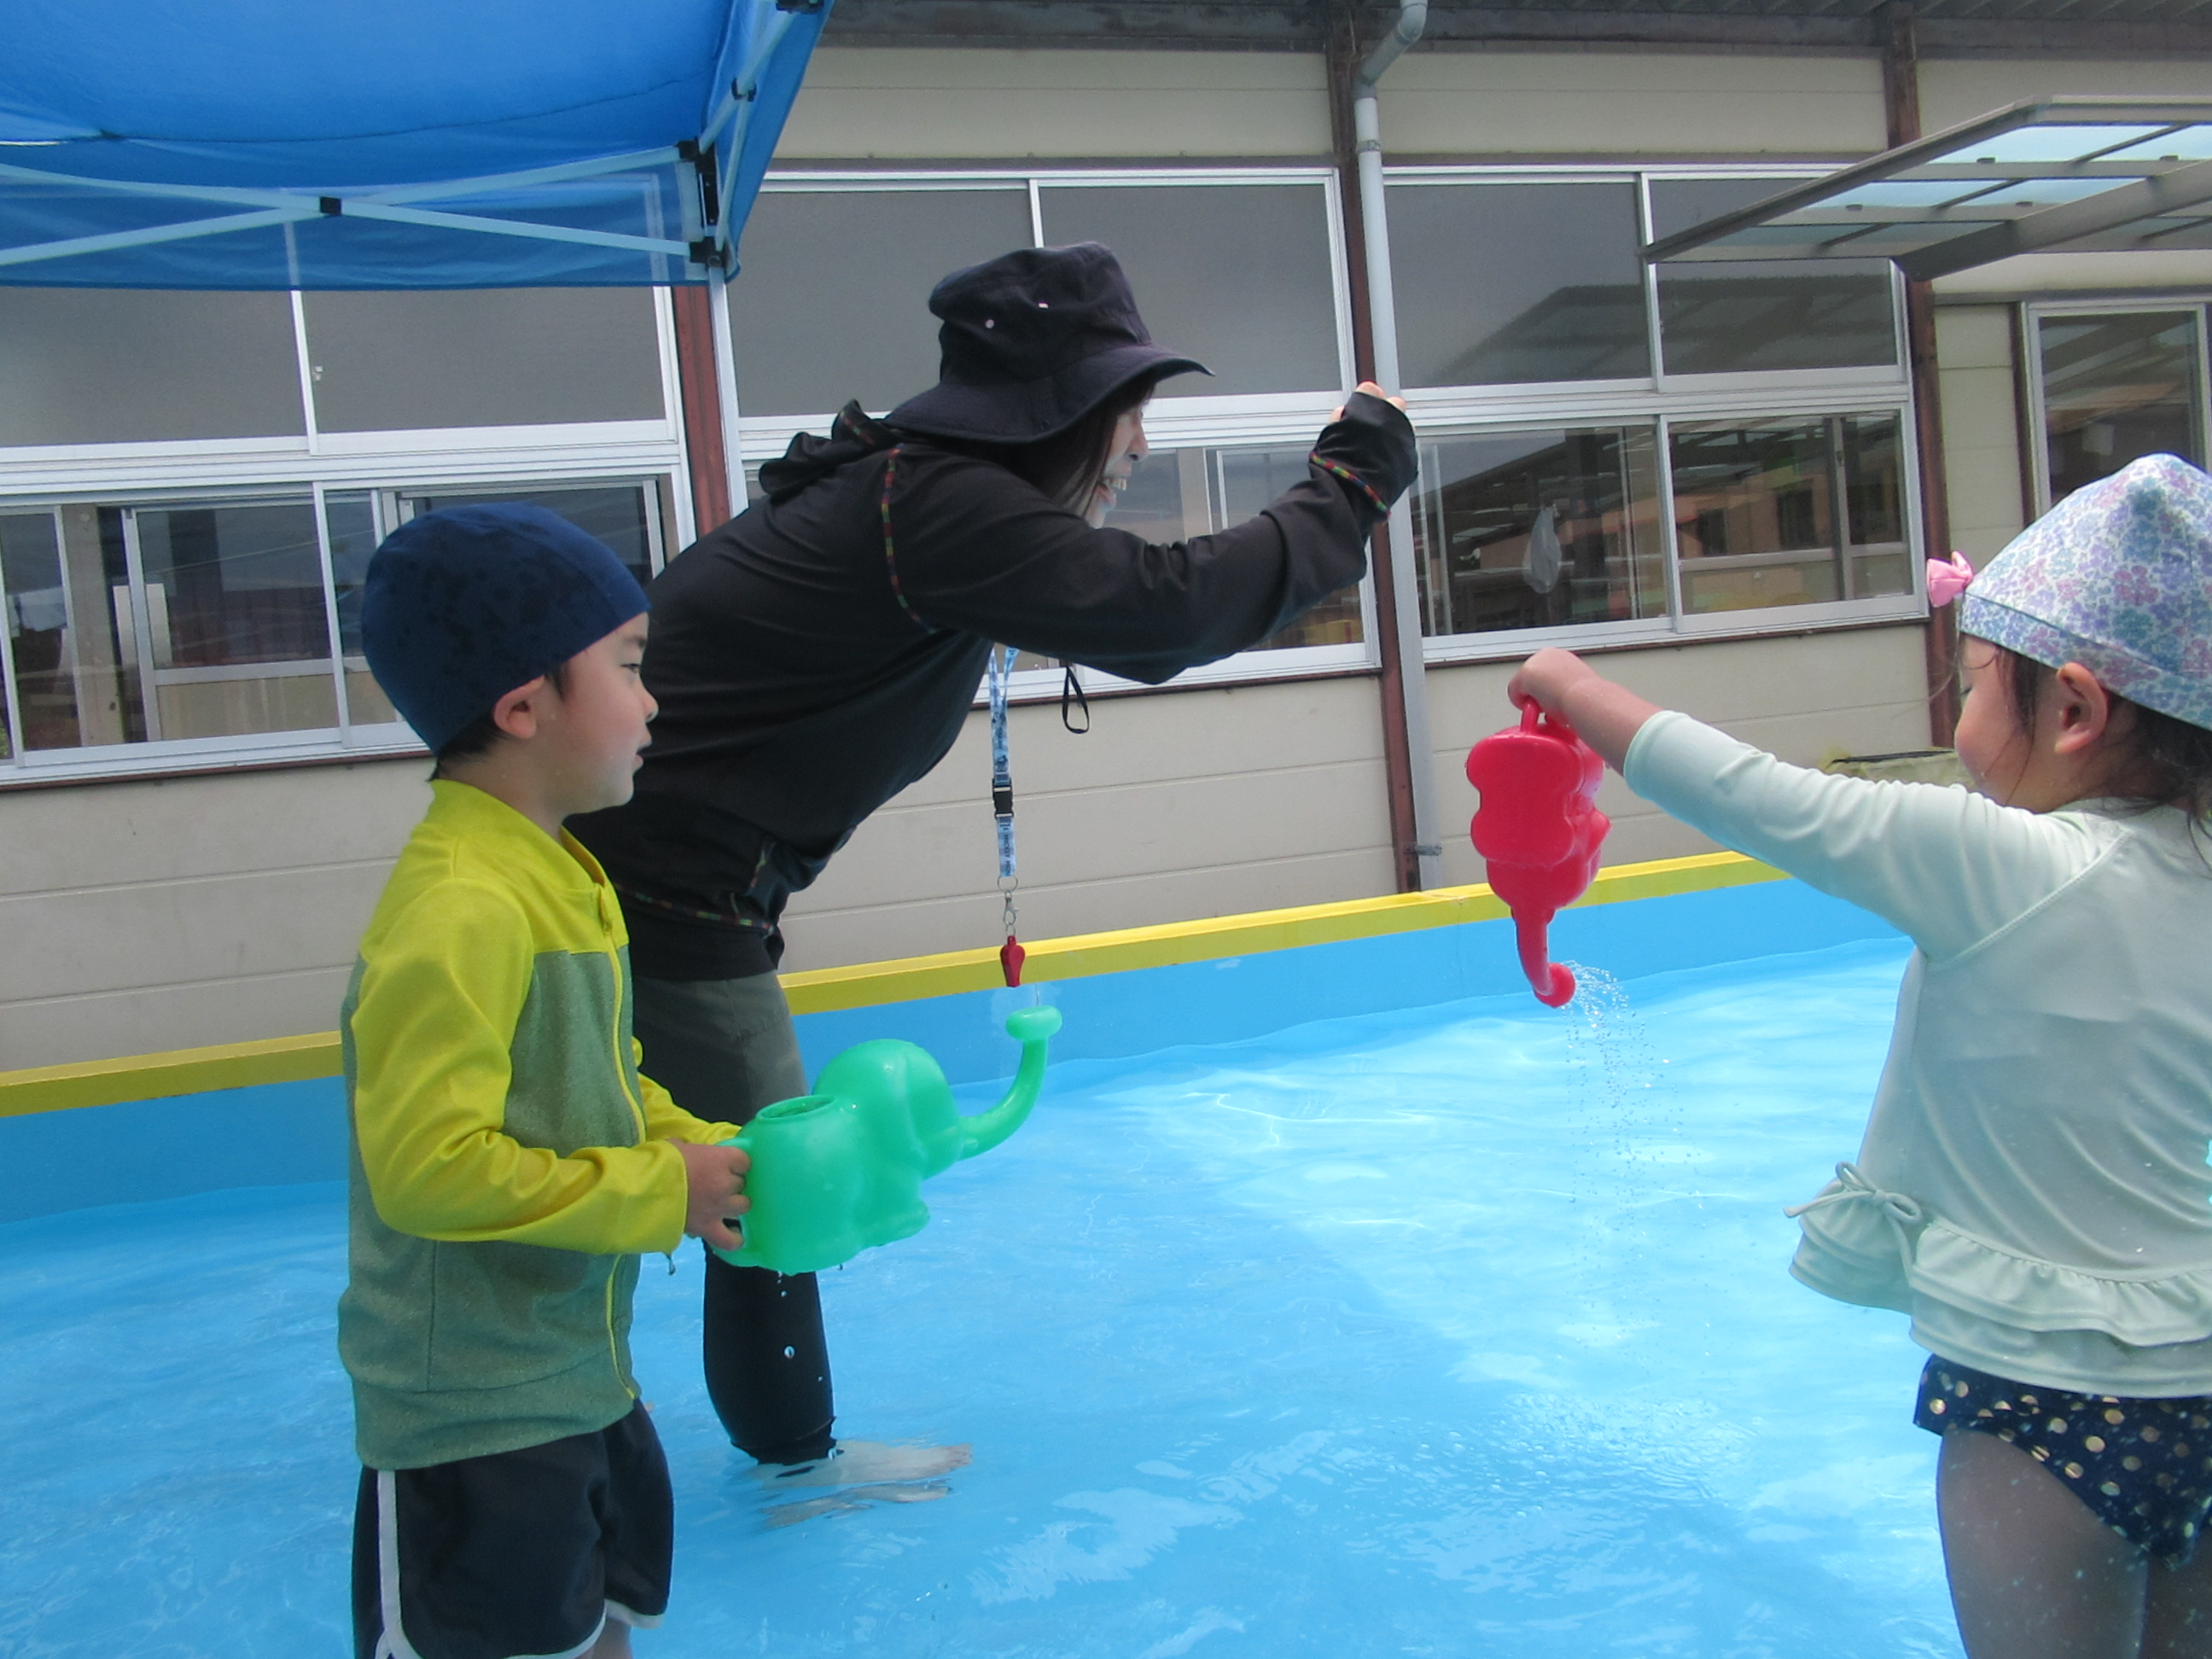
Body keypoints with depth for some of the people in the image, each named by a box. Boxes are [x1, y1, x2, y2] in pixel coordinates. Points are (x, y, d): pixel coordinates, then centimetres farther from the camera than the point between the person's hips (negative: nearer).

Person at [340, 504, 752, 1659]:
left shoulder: (556, 878, 5)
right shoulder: (456, 914, -26)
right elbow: (430, 1166, -30)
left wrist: (705, 1152, -1)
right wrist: (660, 1193, -22)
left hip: (578, 1371, 9)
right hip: (470, 1415, -9)